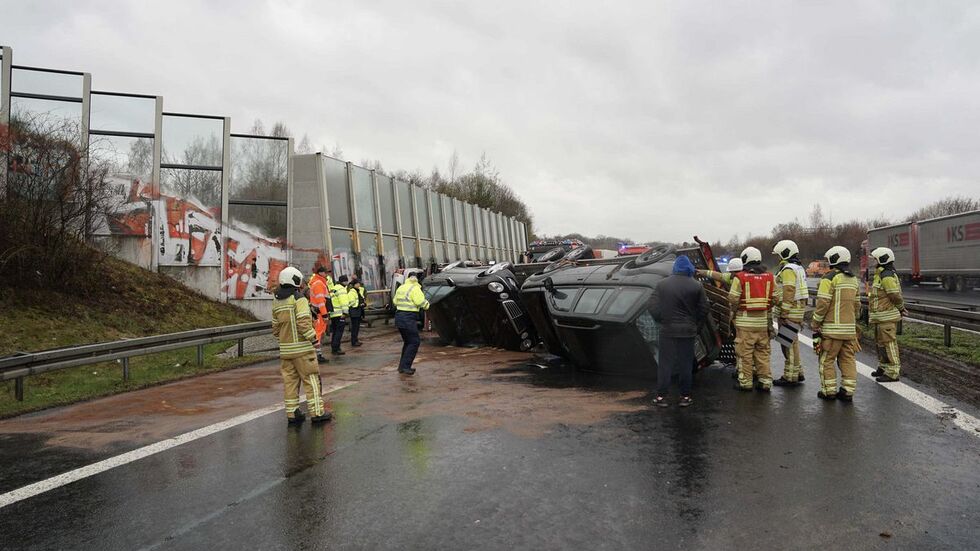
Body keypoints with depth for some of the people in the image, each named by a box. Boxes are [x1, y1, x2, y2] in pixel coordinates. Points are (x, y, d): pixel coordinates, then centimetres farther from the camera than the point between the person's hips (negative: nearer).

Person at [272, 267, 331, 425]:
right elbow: (303, 323, -20)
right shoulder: (299, 299, -11)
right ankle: (317, 412, 2)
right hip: (302, 347, -7)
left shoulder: (276, 302, 11)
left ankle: (292, 413, 13)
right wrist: (313, 337, -12)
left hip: (285, 348, 7)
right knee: (311, 378, 1)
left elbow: (275, 327, 15)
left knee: (290, 380, 10)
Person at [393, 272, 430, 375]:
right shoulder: (415, 289, -11)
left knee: (408, 342, 19)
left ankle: (402, 366, 20)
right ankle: (405, 366, -7)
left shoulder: (400, 288, 14)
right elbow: (422, 303, -16)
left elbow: (395, 302, 21)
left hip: (399, 317, 9)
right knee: (414, 342, -3)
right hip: (408, 319, -9)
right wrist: (427, 304, 5)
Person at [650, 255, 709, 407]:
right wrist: (696, 326, 11)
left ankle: (661, 396, 8)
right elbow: (703, 310, -1)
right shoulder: (696, 286, -4)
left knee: (665, 363, 7)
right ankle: (685, 396, 14)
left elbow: (653, 308, -3)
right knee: (686, 364, 9)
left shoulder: (662, 285, -2)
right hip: (688, 331, 0)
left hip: (667, 330, 0)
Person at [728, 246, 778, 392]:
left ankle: (745, 382, 7)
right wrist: (768, 312, 18)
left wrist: (735, 310, 10)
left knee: (745, 352, 2)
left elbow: (733, 299, -9)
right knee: (763, 352, 11)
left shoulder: (740, 277, -8)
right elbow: (774, 299, 6)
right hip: (763, 320, 4)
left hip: (745, 321, -4)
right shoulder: (769, 277, 7)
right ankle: (765, 381, 14)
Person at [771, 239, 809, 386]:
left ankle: (790, 377, -2)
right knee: (793, 343, 17)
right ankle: (798, 373, 24)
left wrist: (784, 313, -21)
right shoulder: (798, 268, 19)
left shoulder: (788, 269, -15)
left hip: (789, 312, -11)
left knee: (789, 344, -6)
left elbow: (788, 293, -21)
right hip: (798, 310, 11)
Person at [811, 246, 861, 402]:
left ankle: (829, 391, 6)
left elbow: (823, 303, -15)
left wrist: (815, 323, -8)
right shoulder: (853, 280, 13)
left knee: (827, 360, 3)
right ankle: (848, 391, 11)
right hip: (849, 328, 7)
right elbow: (857, 304, 18)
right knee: (848, 359, 10)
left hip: (831, 328, -7)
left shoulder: (829, 278, -11)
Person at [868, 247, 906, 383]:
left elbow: (896, 296, -18)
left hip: (887, 317, -11)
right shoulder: (881, 275, 15)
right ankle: (883, 367, 32)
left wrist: (901, 308, -3)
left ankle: (892, 373, -3)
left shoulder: (887, 276, -17)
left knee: (888, 344, -7)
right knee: (881, 342, 20)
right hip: (880, 317, 11)